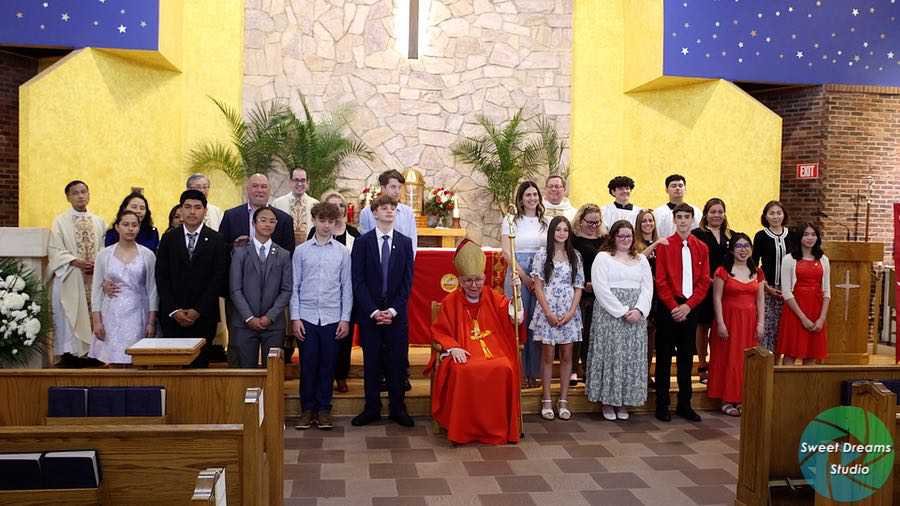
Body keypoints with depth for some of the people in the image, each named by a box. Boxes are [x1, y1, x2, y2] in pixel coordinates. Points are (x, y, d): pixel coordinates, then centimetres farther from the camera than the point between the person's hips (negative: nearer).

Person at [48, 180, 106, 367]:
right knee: (68, 316, -4)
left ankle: (92, 350, 4)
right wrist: (77, 262, -16)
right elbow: (55, 251, -4)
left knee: (94, 315, 0)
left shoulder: (99, 222, 13)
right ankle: (69, 352, 1)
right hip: (69, 280, -2)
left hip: (95, 278, 3)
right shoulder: (60, 221, 4)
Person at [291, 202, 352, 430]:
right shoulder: (301, 251, 3)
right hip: (307, 317, 0)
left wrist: (345, 319, 0)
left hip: (332, 318, 0)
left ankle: (324, 410, 18)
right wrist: (295, 317, -2)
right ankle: (307, 409, 17)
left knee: (327, 366, 7)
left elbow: (347, 287, 4)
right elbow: (294, 286, 4)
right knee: (307, 365, 5)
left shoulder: (342, 252, 3)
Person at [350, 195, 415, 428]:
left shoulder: (405, 242, 5)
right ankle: (372, 408, 18)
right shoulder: (363, 242, 1)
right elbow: (358, 280, -3)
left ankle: (398, 408, 16)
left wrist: (393, 310, -8)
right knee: (371, 362, 6)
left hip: (397, 313, 1)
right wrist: (373, 311, -11)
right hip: (368, 313, -1)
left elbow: (407, 280, 2)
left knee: (398, 362, 5)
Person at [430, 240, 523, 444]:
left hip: (493, 349, 1)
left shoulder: (493, 297, 9)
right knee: (462, 372, -34)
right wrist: (453, 347, -11)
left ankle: (497, 427, -14)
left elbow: (514, 316, -4)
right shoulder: (450, 301, 6)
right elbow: (439, 331, 6)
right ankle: (462, 429, -18)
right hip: (463, 352, -1)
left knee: (504, 370, -30)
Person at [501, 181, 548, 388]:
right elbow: (506, 252, -3)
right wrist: (524, 276, -10)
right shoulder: (510, 220, 4)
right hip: (517, 274, -3)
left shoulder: (546, 223, 13)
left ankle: (533, 372, 12)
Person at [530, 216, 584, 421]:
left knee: (566, 356, 5)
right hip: (548, 312, -2)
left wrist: (571, 312, -6)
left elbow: (579, 287, 6)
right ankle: (547, 401, 9)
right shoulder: (542, 254, 1)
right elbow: (538, 286, -2)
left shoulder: (575, 256, 8)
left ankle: (563, 400, 12)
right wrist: (548, 312, -10)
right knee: (547, 356, 2)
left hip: (569, 313, 2)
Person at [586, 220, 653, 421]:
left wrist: (639, 310, -10)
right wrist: (622, 312, -14)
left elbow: (647, 288, 7)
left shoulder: (641, 259, 15)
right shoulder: (603, 257, 1)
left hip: (636, 316, 4)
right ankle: (607, 401, 7)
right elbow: (601, 288, -9)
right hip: (609, 314, -4)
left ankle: (623, 401, 13)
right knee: (610, 355, -3)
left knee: (632, 357, 4)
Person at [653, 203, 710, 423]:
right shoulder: (664, 246, -3)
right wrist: (673, 306, -13)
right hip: (668, 307, -3)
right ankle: (662, 406, 10)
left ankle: (685, 405, 19)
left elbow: (704, 281, 4)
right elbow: (661, 281, -6)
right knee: (664, 357, 3)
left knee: (686, 357, 10)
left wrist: (688, 306, -8)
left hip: (690, 308, 3)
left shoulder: (701, 248, 8)